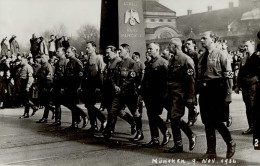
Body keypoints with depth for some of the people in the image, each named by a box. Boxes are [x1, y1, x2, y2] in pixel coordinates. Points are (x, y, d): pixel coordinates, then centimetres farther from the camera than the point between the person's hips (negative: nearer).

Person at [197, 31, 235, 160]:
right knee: (207, 122, 7)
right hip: (204, 91, 7)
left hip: (217, 91, -7)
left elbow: (228, 76, -9)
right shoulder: (203, 57, 15)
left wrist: (228, 94, -14)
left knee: (216, 121, -7)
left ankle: (230, 144, 18)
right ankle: (211, 152, 15)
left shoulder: (221, 55, -4)